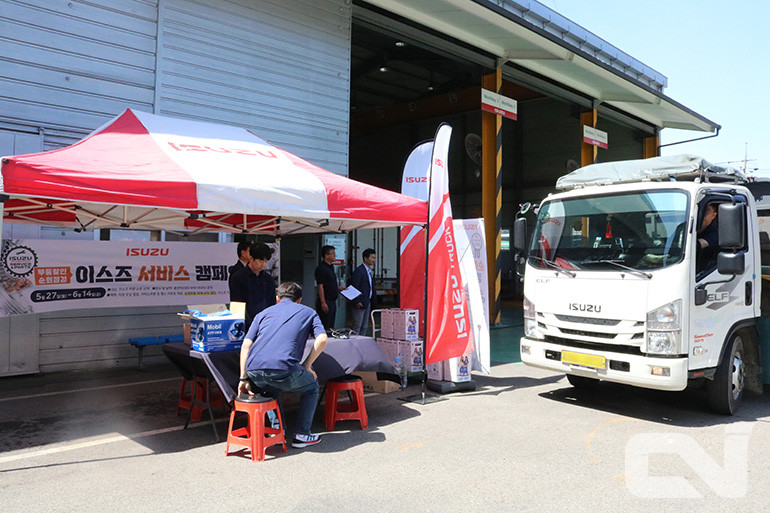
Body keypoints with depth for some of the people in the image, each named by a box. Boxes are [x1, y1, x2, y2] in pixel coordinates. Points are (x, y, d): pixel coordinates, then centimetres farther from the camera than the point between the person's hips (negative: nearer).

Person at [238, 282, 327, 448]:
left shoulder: (263, 313, 28)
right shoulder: (308, 312, 23)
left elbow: (246, 345, 17)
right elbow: (322, 339, 5)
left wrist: (244, 379, 16)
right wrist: (307, 365, 13)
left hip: (255, 371, 4)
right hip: (284, 368, -4)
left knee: (271, 388, 38)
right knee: (311, 387, 27)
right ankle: (301, 435, 21)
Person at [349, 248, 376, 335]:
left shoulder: (369, 271, 15)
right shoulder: (359, 271, -14)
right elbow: (354, 287, -18)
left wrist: (371, 299, 12)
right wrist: (357, 302, -21)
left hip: (368, 302, 9)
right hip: (360, 303, -9)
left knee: (364, 327, 13)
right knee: (357, 326, -6)